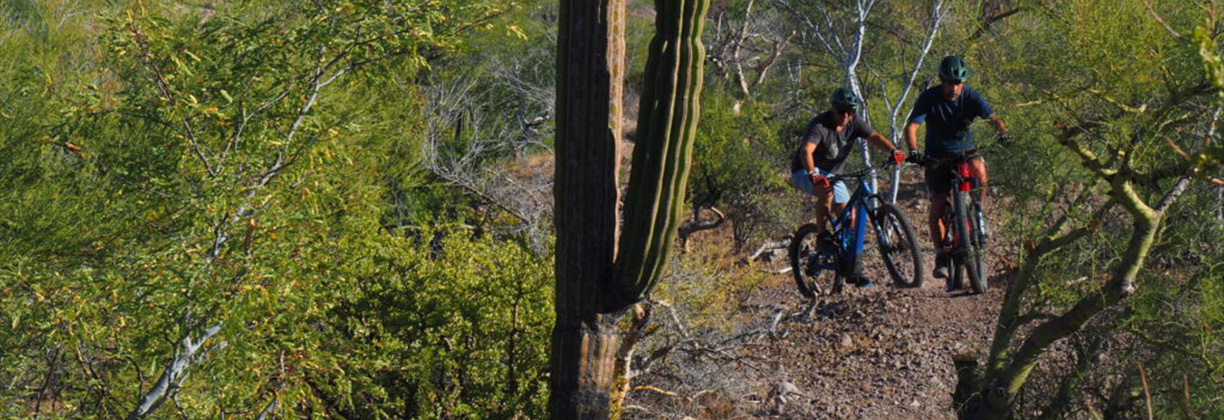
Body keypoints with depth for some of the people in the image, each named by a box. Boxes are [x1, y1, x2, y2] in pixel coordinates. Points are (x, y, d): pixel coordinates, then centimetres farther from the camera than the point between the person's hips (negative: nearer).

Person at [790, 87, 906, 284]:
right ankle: (821, 235, -22)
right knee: (827, 191, -38)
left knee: (849, 215, -5)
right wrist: (813, 175, -58)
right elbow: (806, 150, -41)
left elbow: (874, 136, -21)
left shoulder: (854, 123, -7)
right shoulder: (820, 125, -26)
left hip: (832, 174, 6)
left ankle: (852, 268, 3)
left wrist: (893, 150, -40)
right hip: (805, 172, -6)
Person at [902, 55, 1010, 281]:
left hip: (964, 151, 1)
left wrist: (1002, 131, -42)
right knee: (937, 204, -13)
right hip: (937, 156, -1)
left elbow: (992, 117, -19)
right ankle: (941, 255, 0)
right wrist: (913, 150, -39)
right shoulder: (929, 98, -13)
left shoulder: (971, 97, -9)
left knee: (979, 169, -33)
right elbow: (911, 126, -21)